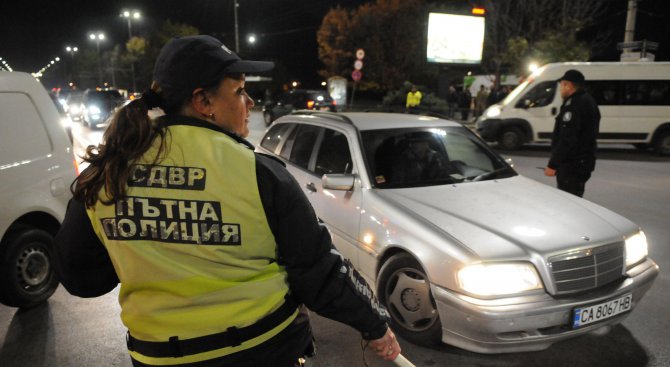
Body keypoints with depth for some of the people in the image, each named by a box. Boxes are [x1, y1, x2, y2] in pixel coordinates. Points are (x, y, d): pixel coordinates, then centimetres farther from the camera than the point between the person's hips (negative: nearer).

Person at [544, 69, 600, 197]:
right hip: (583, 162, 11)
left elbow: (567, 139, -24)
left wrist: (553, 164, -21)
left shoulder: (575, 104, -17)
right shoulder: (587, 101, 17)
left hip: (572, 164, -11)